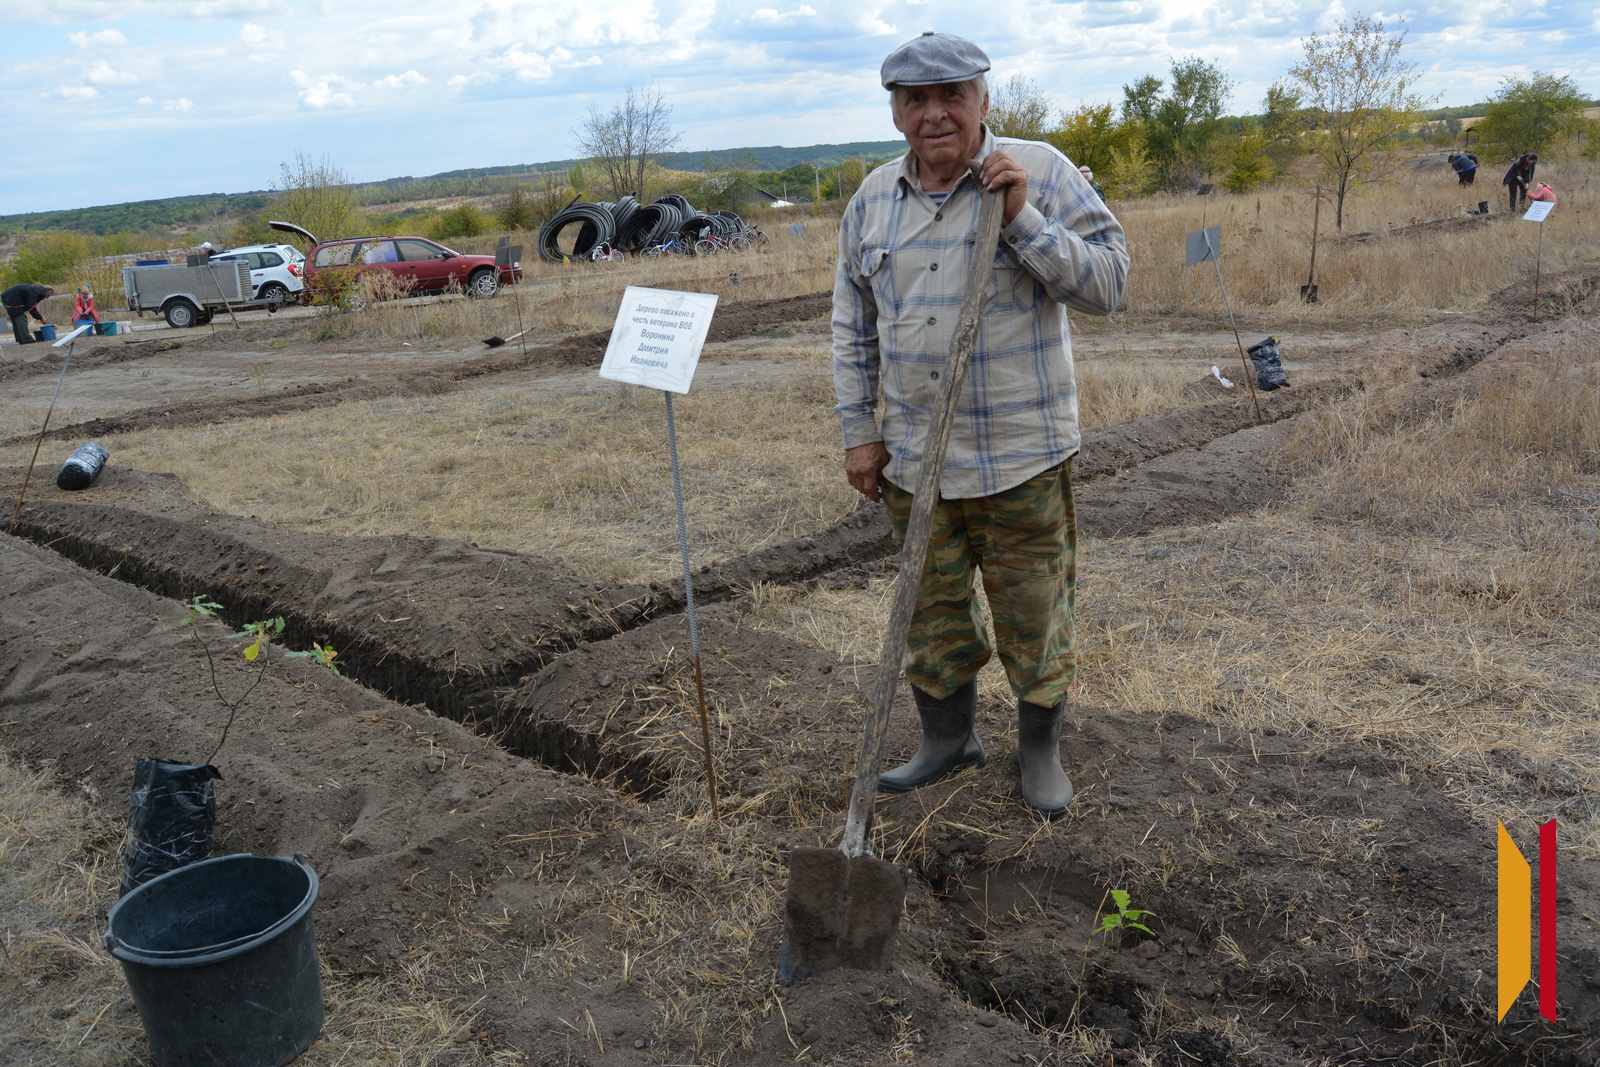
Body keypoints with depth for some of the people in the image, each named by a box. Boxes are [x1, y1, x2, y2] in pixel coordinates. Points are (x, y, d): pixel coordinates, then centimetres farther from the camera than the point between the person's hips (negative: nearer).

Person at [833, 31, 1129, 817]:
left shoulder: (1040, 173, -7)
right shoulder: (872, 200, 5)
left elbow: (1109, 283, -12)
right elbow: (852, 327, 11)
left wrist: (1022, 219, -21)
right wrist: (859, 430, 7)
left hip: (1021, 458, -4)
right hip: (914, 461, 4)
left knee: (1033, 616, 8)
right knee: (930, 612, 16)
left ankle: (1041, 751, 30)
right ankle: (947, 740, 36)